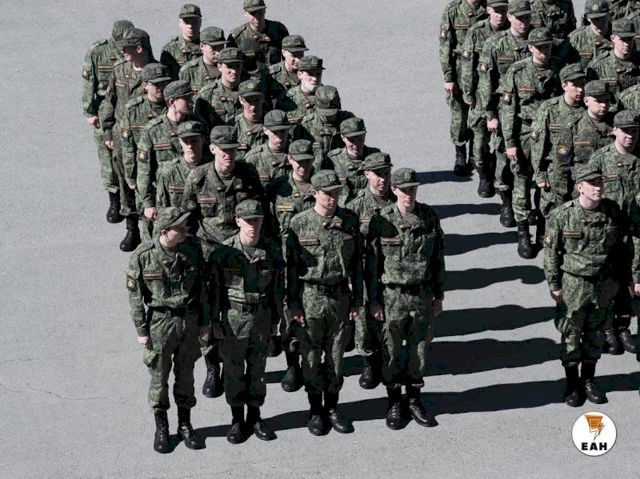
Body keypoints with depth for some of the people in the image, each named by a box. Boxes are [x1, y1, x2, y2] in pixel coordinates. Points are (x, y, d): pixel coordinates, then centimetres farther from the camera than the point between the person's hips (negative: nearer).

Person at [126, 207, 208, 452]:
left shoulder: (192, 248, -7)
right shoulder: (143, 256, -16)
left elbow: (201, 286, 4)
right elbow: (135, 295, -8)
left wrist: (204, 320, 8)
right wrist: (141, 330, -6)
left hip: (189, 320, 3)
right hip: (159, 322, -3)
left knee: (185, 374, 14)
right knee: (159, 377, 8)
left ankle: (185, 424, 29)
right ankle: (161, 428, 24)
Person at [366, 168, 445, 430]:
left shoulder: (429, 217, -1)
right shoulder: (382, 221, -10)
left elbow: (438, 258, 7)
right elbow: (372, 264, -4)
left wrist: (438, 296, 8)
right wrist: (373, 300, -5)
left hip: (423, 295, 3)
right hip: (393, 296, -3)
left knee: (419, 350, 11)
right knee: (392, 352, 6)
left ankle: (414, 400, 25)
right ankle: (394, 404, 19)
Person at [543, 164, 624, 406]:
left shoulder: (612, 211, -5)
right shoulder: (562, 215, -16)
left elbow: (617, 248, 8)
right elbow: (551, 251, -8)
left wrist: (615, 279, 10)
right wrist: (554, 285, -6)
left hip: (602, 285, 3)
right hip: (573, 284, -3)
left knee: (595, 332, 14)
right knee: (571, 334, 6)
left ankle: (588, 379, 30)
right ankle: (572, 383, 22)